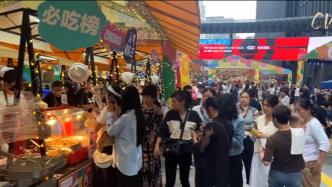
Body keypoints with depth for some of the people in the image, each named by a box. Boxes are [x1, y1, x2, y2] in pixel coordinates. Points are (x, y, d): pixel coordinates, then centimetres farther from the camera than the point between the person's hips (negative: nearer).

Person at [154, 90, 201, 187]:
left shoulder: (193, 115, -7)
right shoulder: (170, 114, -6)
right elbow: (162, 131, -3)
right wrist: (157, 145, -11)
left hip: (186, 152, 0)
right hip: (171, 151, 0)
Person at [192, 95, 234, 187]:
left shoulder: (212, 126, -22)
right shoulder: (229, 124, 1)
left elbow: (201, 149, -16)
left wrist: (195, 139, 2)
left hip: (208, 168, -7)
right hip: (223, 166, 7)